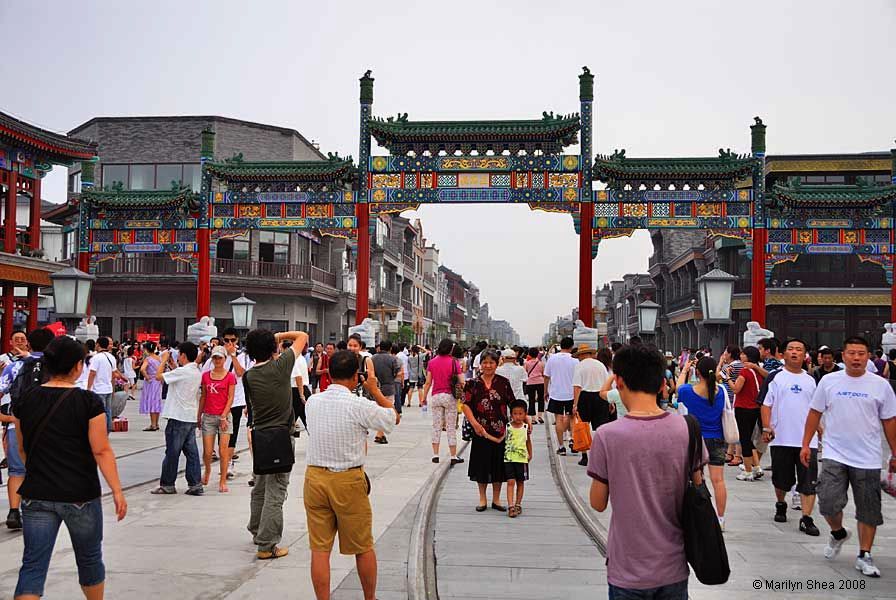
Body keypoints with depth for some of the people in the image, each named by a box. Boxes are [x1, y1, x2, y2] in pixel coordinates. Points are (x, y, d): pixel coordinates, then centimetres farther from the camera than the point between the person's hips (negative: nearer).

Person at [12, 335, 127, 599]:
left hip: (36, 496, 3)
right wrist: (117, 491, -9)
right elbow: (101, 451, -14)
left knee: (33, 565, 3)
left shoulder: (25, 400, 1)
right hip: (81, 496, -2)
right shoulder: (89, 402, -12)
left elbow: (23, 449, 13)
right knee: (89, 558, 17)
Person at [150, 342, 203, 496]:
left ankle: (167, 484, 12)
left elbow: (158, 376, -14)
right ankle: (195, 485, 7)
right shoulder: (197, 372, 10)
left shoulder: (182, 371, -17)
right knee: (191, 451, 8)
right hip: (191, 417, 8)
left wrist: (163, 360, 0)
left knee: (172, 452, 3)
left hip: (178, 418, -8)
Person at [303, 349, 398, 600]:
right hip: (348, 481, -4)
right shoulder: (359, 405, -15)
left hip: (314, 477, 4)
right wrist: (374, 389, 9)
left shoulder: (312, 402, 0)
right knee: (364, 548, 14)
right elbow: (394, 417, 0)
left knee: (319, 549, 8)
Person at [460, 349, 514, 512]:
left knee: (498, 464, 8)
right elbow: (466, 405, -3)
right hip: (480, 430, -1)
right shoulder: (473, 384, 1)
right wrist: (474, 423, -15)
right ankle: (482, 499, 21)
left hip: (500, 430, 1)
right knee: (482, 463, 7)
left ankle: (496, 499, 22)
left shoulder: (504, 383, 3)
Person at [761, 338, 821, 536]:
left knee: (809, 481, -5)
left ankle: (806, 519, -1)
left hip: (807, 439, 2)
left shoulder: (810, 380, 11)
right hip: (781, 438, -1)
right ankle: (780, 506, 35)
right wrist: (766, 427, -11)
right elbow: (766, 404, -1)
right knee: (781, 479, 11)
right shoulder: (776, 377, 2)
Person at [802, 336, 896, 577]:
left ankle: (864, 556, 21)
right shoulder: (829, 381, 0)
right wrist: (806, 444, 3)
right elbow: (815, 413, 6)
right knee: (829, 503, -9)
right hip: (834, 456, 0)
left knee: (868, 511, 7)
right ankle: (838, 533, 23)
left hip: (868, 459, 1)